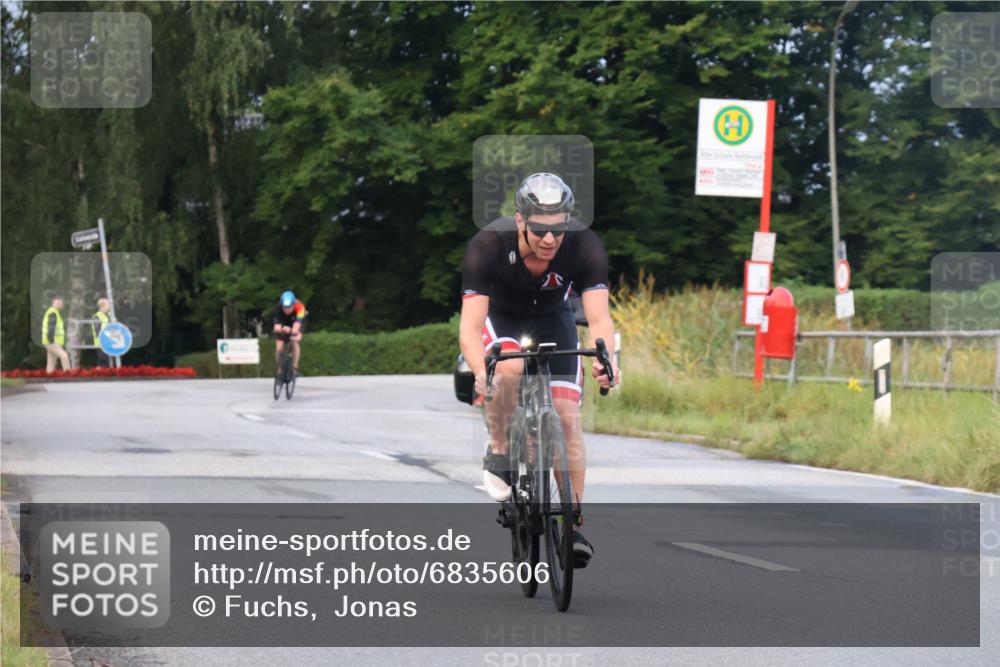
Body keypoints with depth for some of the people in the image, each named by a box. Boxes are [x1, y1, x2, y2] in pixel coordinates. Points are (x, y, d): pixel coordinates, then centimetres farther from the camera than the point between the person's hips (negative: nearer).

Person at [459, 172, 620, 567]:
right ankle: (498, 454, -11)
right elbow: (470, 325, -39)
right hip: (499, 316, -1)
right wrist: (481, 372, -58)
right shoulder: (487, 246, -35)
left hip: (553, 320, 2)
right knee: (508, 368, -35)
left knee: (567, 417, -11)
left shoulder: (585, 247, -31)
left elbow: (598, 316, -39)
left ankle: (574, 522, -2)